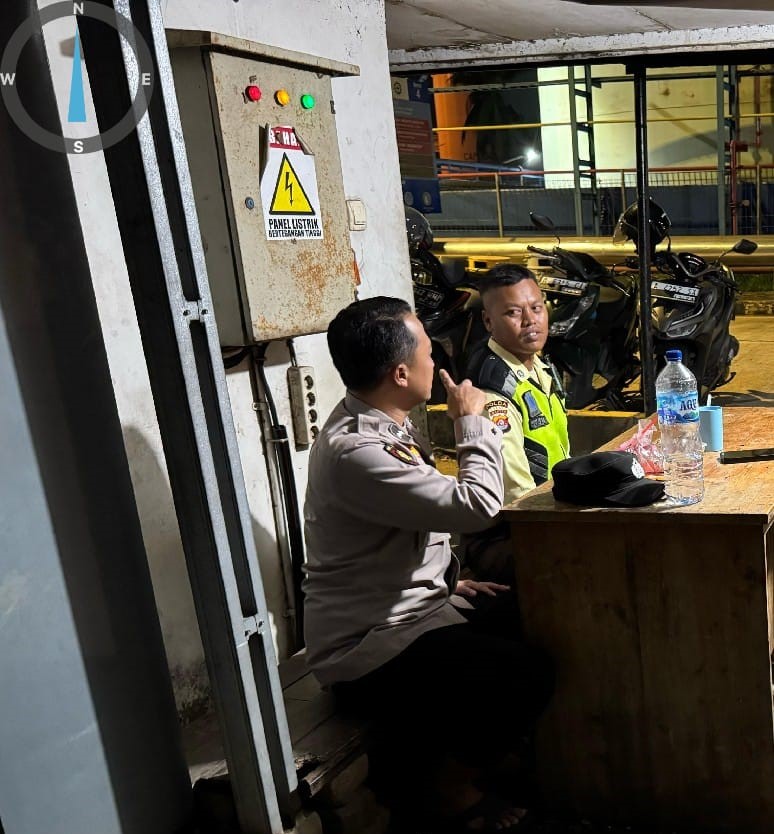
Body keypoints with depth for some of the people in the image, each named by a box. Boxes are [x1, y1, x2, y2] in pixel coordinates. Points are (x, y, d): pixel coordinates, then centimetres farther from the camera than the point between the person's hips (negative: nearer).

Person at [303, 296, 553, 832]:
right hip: (369, 648, -10)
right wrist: (473, 421, -14)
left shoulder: (383, 426, 6)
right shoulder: (354, 450, -27)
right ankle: (452, 782, 8)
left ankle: (436, 762, 24)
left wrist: (450, 580, 10)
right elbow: (476, 505, -30)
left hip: (413, 605, 10)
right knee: (530, 675, -18)